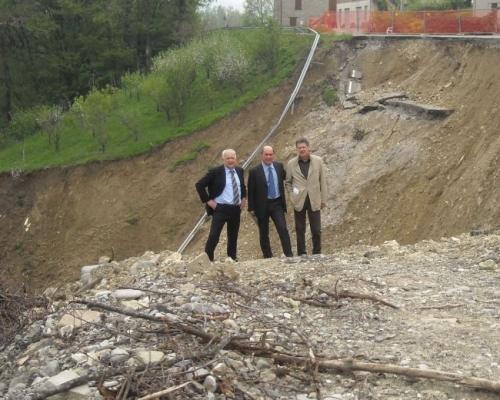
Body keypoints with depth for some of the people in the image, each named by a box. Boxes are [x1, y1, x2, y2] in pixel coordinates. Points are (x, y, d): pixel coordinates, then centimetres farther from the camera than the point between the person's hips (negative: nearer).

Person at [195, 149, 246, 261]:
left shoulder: (239, 171, 7)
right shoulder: (215, 172, -10)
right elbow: (199, 185, -9)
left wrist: (244, 197, 12)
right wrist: (208, 200, -12)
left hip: (236, 209, 5)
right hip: (220, 208, -5)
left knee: (233, 235, 12)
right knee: (214, 235, -12)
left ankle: (232, 258, 23)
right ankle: (207, 259, -8)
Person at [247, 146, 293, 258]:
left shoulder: (279, 166, 2)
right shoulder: (254, 171, -8)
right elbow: (251, 191, -5)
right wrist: (251, 208, -6)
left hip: (277, 204, 2)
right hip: (262, 206, -2)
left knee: (283, 229, -9)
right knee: (264, 234, 7)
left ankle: (289, 255, -5)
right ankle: (268, 257, 17)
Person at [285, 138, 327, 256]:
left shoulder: (318, 161, 0)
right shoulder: (291, 164, 0)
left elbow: (323, 181, 4)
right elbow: (287, 182, 11)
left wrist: (323, 199, 3)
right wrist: (291, 196, 0)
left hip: (314, 200, 0)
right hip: (299, 201, 0)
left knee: (316, 230, 3)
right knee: (300, 230, 7)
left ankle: (317, 254, 16)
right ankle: (301, 254, 15)